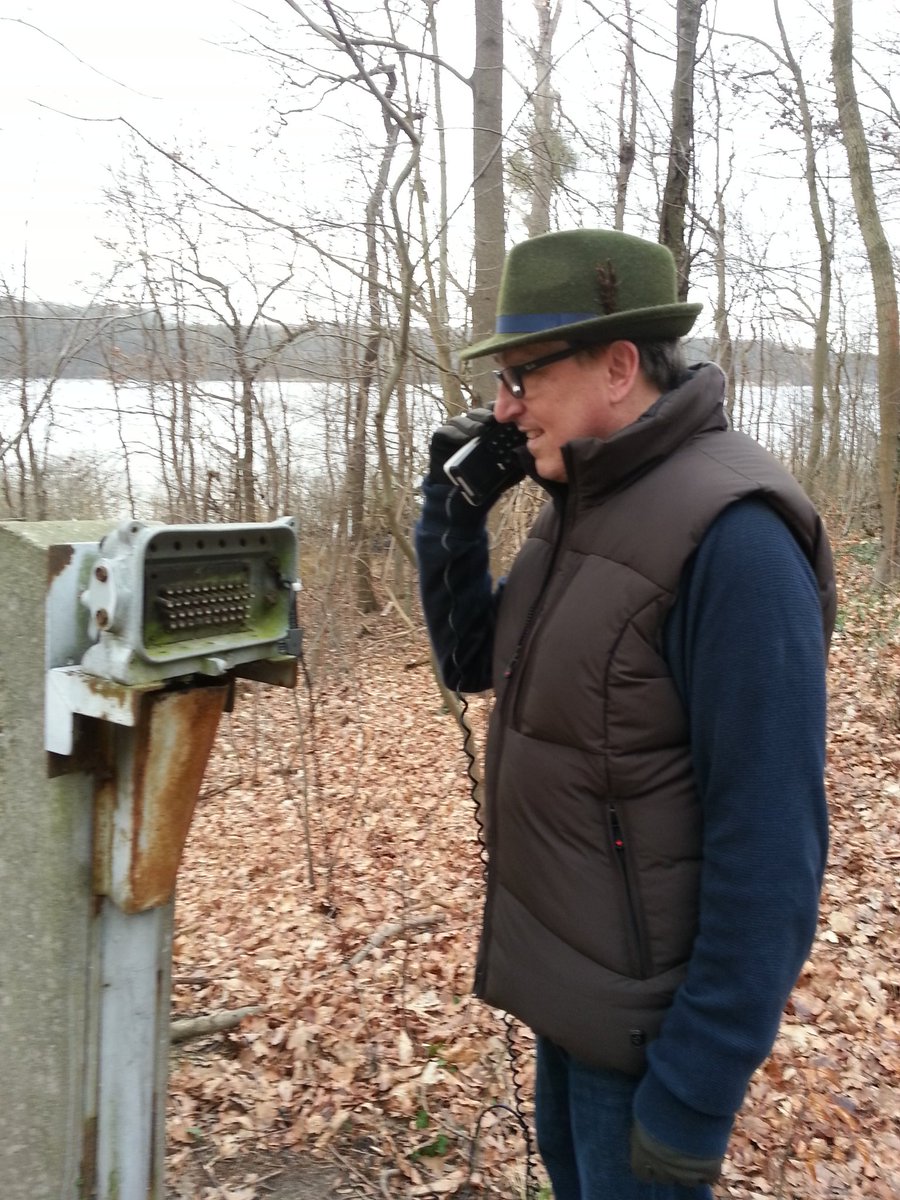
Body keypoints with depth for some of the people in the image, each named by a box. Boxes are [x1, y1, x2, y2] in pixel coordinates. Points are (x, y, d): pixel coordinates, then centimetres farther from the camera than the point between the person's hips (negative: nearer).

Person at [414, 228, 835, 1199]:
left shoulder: (732, 536, -25)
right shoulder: (585, 505, 3)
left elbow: (769, 844, -25)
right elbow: (470, 662, 9)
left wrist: (695, 1093, -21)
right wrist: (451, 505, -4)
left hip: (646, 1004, -8)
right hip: (567, 972, 8)